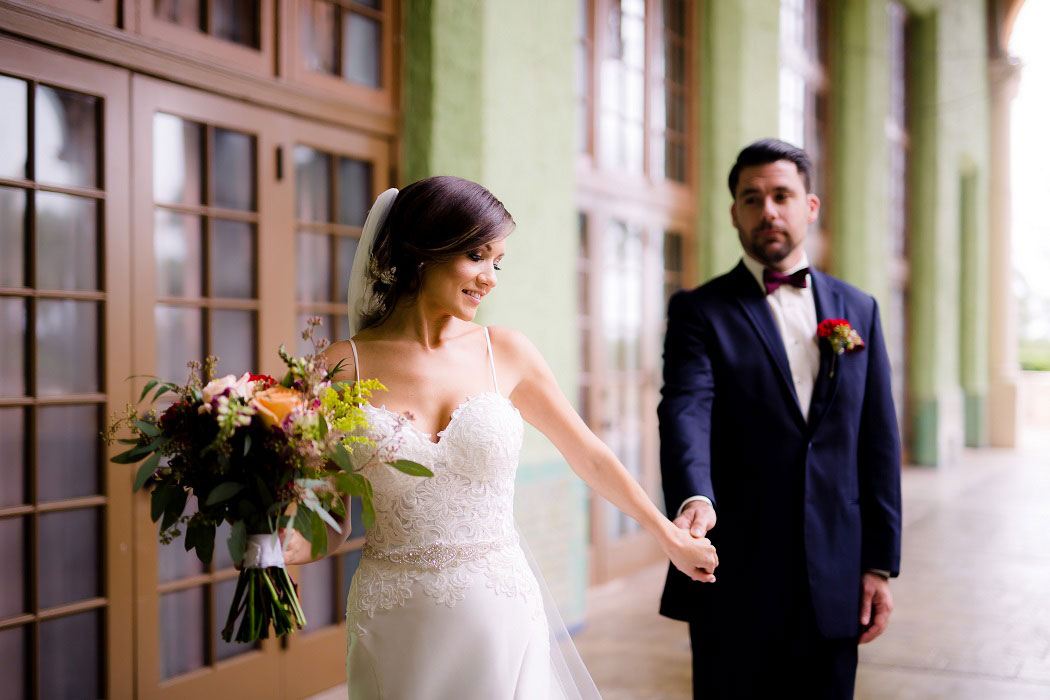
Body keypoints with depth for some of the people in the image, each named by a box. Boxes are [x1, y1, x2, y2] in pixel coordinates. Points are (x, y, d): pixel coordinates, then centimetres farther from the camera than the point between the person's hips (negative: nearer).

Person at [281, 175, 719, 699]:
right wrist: (281, 545, -23)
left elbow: (590, 457, 10)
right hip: (397, 631, -1)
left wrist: (671, 538, 18)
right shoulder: (344, 367, -7)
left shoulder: (506, 353, -2)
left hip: (500, 617, 2)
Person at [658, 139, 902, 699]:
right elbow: (686, 410, -18)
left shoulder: (858, 310, 10)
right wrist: (694, 497, -37)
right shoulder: (699, 311, 0)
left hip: (834, 578, 3)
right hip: (735, 577, -3)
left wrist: (881, 563, 4)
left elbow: (878, 442, 8)